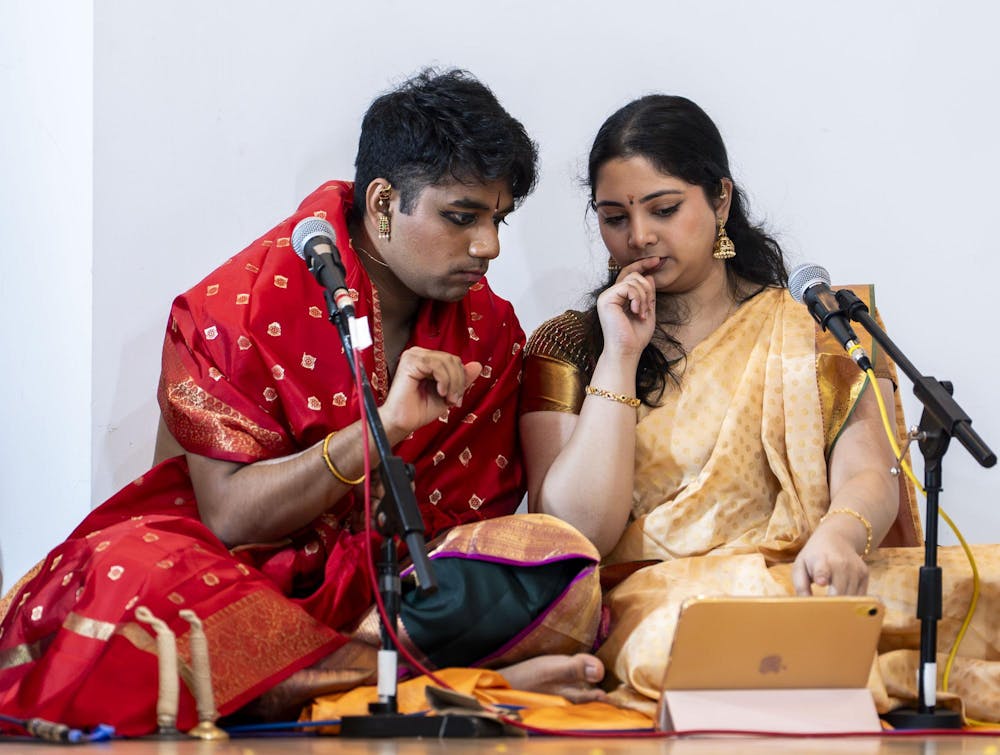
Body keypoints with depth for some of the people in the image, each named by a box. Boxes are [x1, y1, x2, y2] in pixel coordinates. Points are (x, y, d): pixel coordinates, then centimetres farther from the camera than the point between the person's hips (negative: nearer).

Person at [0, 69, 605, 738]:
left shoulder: (490, 331, 6)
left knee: (560, 563, -24)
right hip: (236, 576, -2)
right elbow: (227, 516, -13)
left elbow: (468, 520, 1)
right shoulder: (243, 306, -6)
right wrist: (383, 428, -25)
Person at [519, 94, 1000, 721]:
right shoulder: (568, 349, 13)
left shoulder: (811, 328, 17)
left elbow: (867, 476, 1)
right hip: (649, 599, 0)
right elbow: (574, 537, 0)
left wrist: (840, 535, -23)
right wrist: (621, 358, -2)